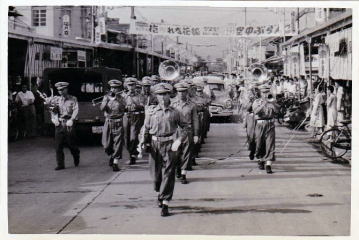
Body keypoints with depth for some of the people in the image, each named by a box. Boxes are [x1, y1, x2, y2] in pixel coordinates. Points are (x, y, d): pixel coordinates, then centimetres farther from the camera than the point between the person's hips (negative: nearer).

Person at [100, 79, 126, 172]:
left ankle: (115, 163, -1)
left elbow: (123, 107, -13)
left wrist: (117, 99, -21)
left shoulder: (120, 98, 4)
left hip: (118, 123, -2)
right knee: (106, 145, 3)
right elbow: (102, 108, -1)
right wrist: (107, 100, -15)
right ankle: (112, 156, 33)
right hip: (108, 122, 2)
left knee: (118, 143, -6)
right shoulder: (106, 97, 9)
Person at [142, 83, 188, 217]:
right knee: (155, 174, 11)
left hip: (169, 146, -2)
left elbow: (185, 127, 7)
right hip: (154, 145, 2)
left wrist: (179, 140, -8)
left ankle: (165, 204, -3)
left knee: (168, 175, -6)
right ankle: (159, 193, 40)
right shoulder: (151, 111, 6)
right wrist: (145, 143, -2)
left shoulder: (174, 112, 2)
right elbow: (146, 129, 11)